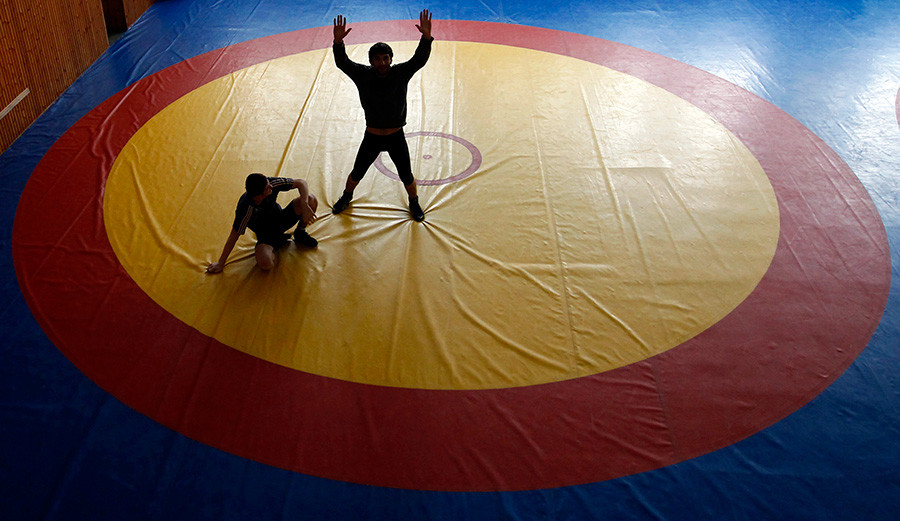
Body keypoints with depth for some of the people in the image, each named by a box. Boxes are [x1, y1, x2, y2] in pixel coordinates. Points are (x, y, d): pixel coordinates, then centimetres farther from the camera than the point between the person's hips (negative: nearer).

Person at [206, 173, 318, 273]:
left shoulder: (271, 183, -25)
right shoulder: (246, 208, -33)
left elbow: (301, 183, -15)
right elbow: (234, 235, -24)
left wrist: (304, 205, -32)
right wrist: (220, 263, -17)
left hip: (280, 219, 4)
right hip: (265, 232, -3)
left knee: (311, 199, -21)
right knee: (265, 264, -35)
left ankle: (300, 233, 7)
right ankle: (280, 241, 1)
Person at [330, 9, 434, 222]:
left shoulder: (401, 73, -11)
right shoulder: (363, 75, -10)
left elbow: (419, 59, -23)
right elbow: (342, 63, -19)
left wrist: (426, 37, -41)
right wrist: (338, 42, -38)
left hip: (396, 136, -1)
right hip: (372, 137, 1)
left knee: (406, 176, 9)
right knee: (357, 173, 16)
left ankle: (414, 203, 38)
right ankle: (346, 196, 47)